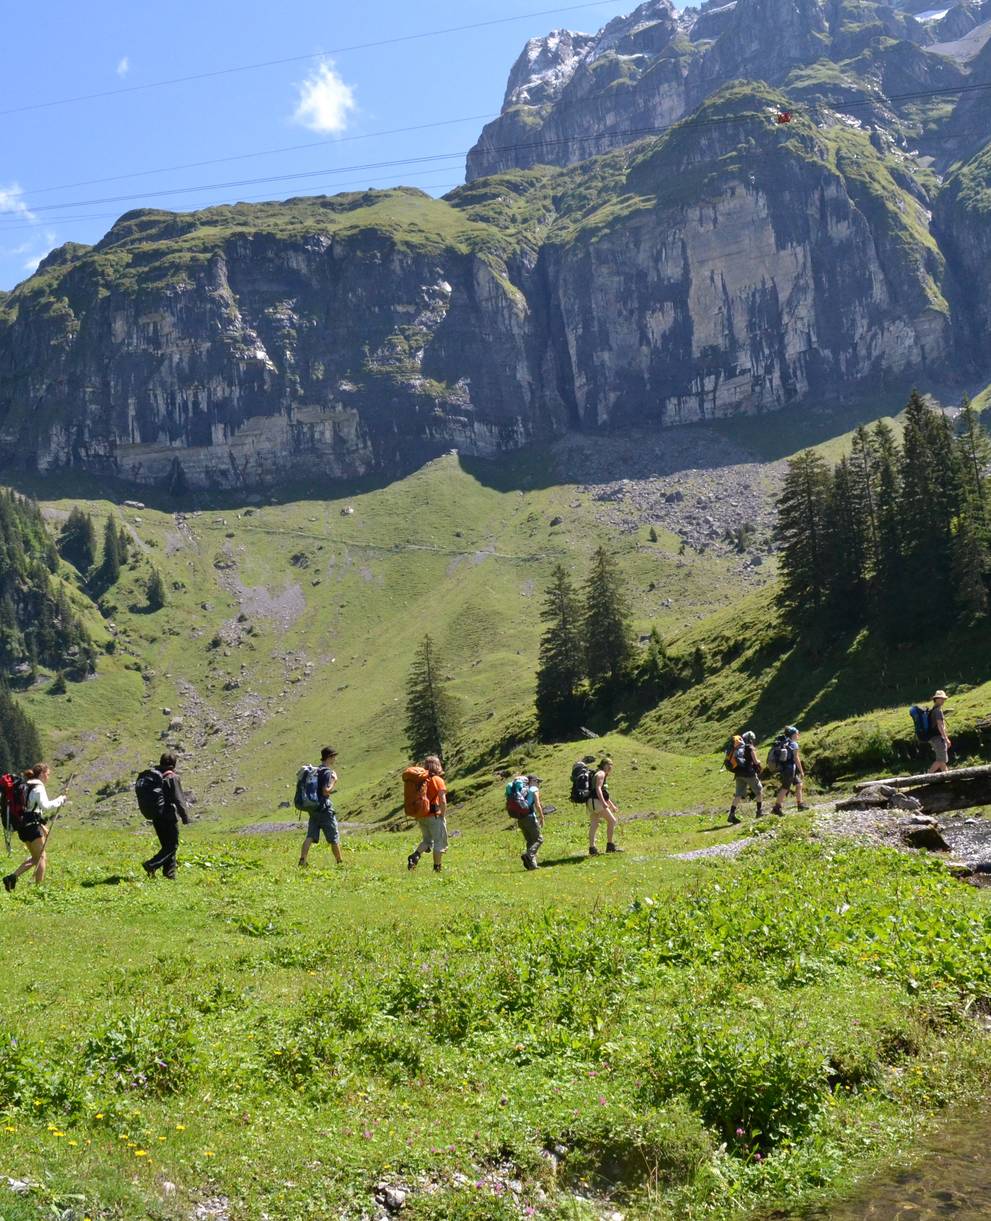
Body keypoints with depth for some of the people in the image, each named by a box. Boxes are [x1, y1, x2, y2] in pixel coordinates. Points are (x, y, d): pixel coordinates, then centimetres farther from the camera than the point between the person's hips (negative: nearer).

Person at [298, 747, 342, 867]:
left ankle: (303, 860, -11)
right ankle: (340, 862, 15)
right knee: (334, 838, 5)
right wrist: (334, 781, -9)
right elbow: (326, 792, -21)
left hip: (313, 808, 7)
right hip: (324, 809, -7)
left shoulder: (316, 770, 13)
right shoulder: (327, 772, -14)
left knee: (310, 837, 2)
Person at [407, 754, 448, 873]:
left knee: (426, 840, 20)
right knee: (439, 841, 8)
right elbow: (443, 801, -16)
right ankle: (437, 867, 10)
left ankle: (415, 855, -5)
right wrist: (443, 816, -5)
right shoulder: (438, 780, -11)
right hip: (434, 816, -5)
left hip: (421, 816, 5)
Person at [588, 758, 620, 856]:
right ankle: (610, 846, -3)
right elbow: (598, 788, -20)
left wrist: (612, 805, 34)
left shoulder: (602, 774, 25)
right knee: (612, 821, -5)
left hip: (592, 802, 10)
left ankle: (592, 848, 2)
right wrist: (603, 802, -29)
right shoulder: (601, 774, -7)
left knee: (594, 825, 6)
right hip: (596, 801, -10)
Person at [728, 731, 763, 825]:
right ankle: (760, 811, 16)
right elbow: (755, 761, -5)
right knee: (759, 791, 13)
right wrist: (759, 761, 18)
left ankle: (732, 814, -5)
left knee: (738, 794, 6)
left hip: (739, 773, 6)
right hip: (749, 773, -6)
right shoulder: (750, 747, -6)